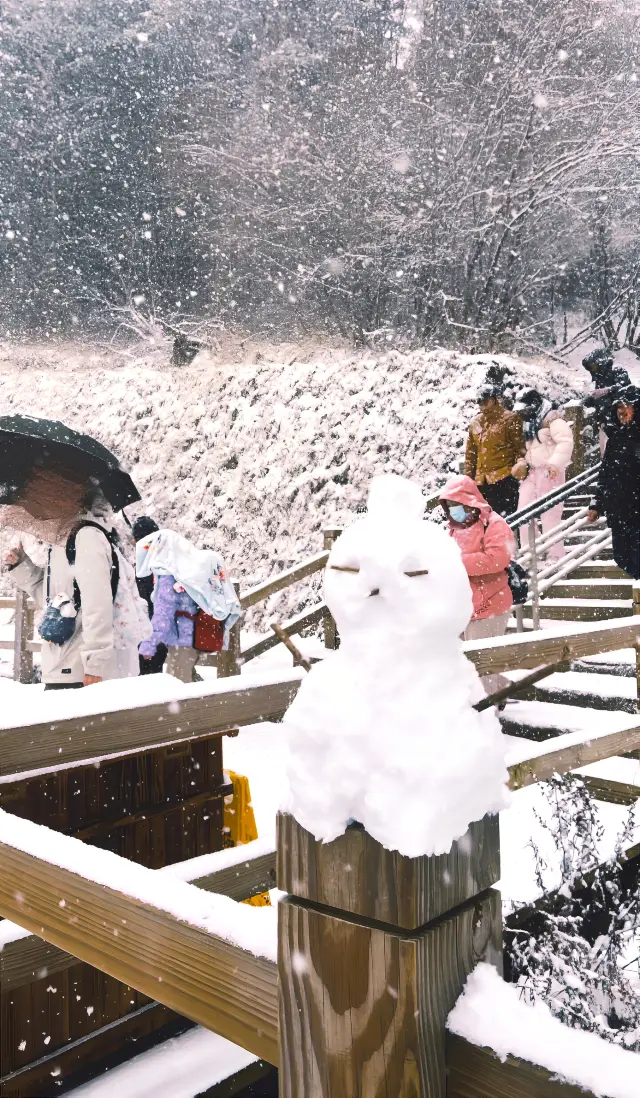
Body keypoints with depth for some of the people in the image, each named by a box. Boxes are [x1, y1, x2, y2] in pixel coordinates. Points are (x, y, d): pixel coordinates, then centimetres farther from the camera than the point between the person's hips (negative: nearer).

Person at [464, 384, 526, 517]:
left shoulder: (510, 418, -1)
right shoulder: (475, 423, 16)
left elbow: (519, 445, -5)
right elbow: (470, 454, 18)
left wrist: (520, 461, -25)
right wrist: (468, 478, 13)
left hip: (504, 479, -6)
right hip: (481, 481, 6)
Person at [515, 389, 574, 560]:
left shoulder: (553, 418, -10)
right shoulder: (529, 423, 16)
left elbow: (566, 442, -19)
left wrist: (555, 463, -27)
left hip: (549, 472, -8)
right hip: (531, 471, 8)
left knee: (550, 513, -7)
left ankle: (555, 555, 1)